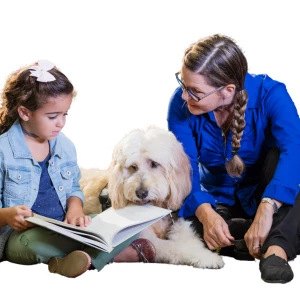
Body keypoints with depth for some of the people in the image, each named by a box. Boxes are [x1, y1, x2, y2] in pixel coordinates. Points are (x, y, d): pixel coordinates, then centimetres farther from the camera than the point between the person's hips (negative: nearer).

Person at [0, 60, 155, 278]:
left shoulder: (65, 146, 7)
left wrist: (75, 209, -5)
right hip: (22, 233, -5)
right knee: (34, 243, -41)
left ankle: (87, 258, -32)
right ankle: (114, 252, -30)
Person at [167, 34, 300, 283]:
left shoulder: (269, 94, -24)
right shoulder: (181, 103, -19)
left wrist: (266, 210, -56)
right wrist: (206, 213, -43)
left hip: (264, 194, -2)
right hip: (217, 199, 2)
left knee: (279, 154, -34)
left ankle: (277, 249, -49)